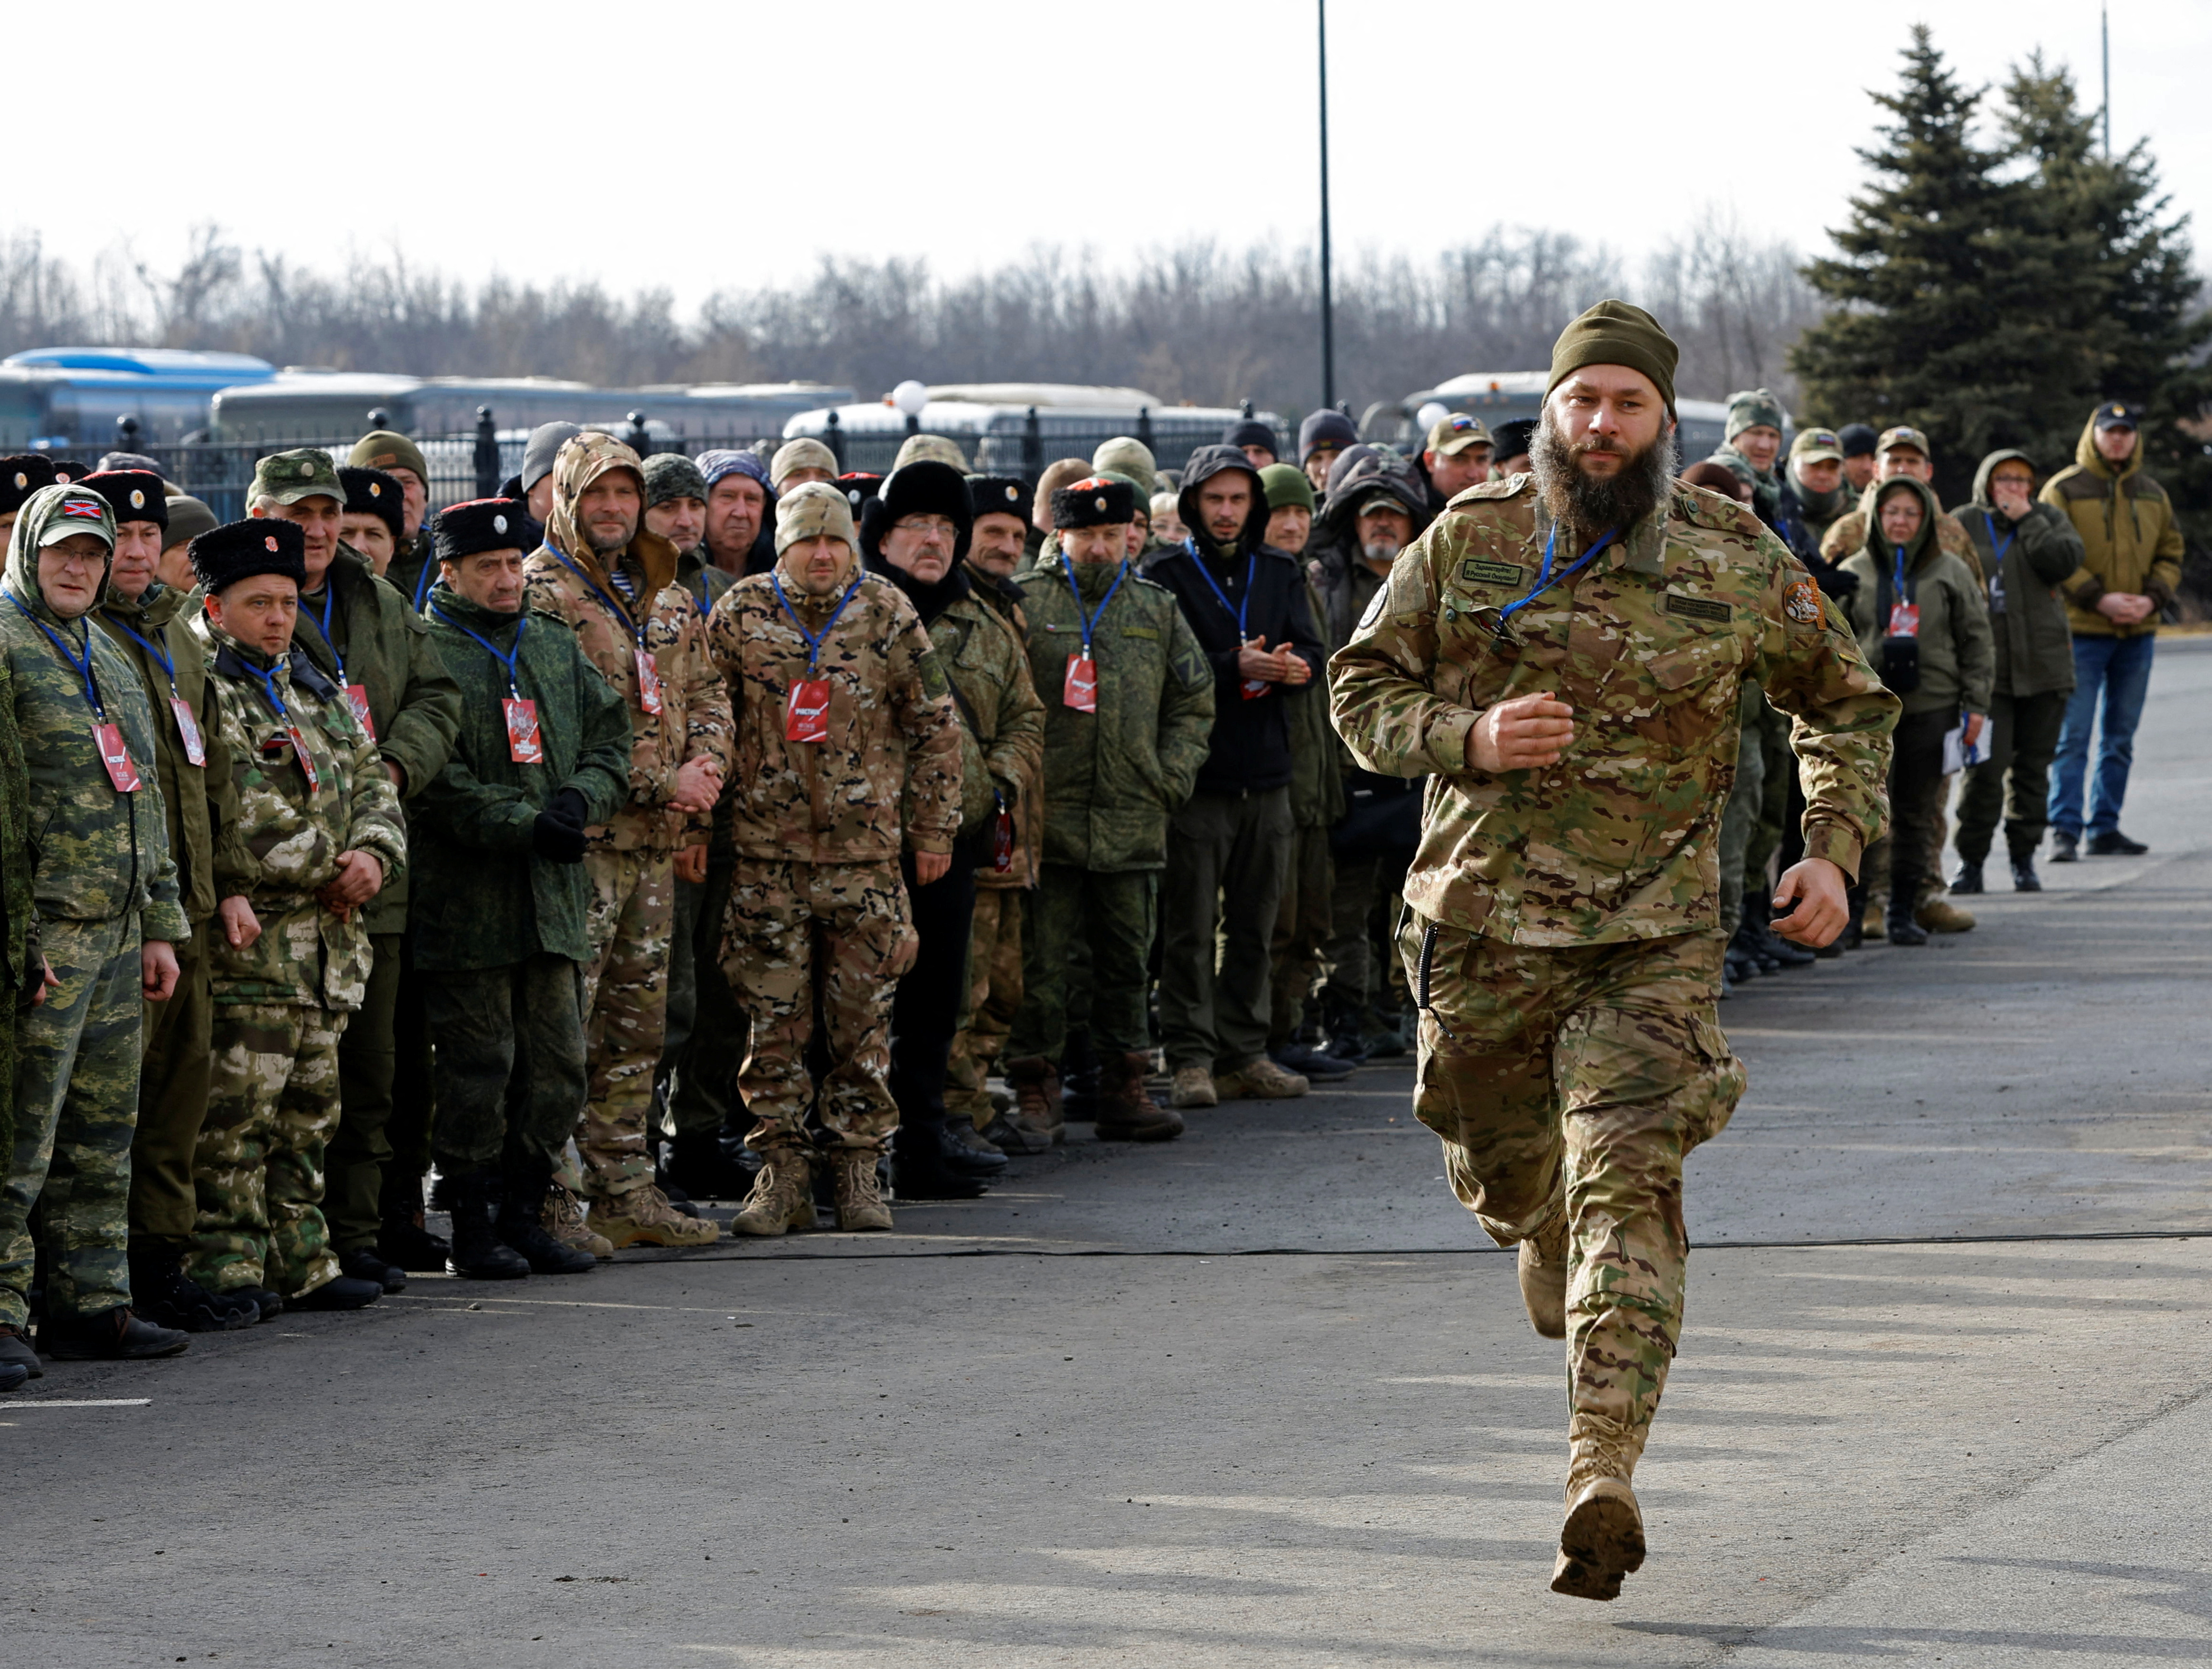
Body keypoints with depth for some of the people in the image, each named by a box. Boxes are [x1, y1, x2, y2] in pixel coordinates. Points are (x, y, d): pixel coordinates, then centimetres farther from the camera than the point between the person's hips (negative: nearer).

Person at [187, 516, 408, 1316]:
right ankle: (227, 1267, -5)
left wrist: (376, 849, 2)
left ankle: (302, 1260, 19)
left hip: (330, 937, 8)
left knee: (310, 1109, 12)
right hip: (245, 931, -8)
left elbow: (371, 779, 23)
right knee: (236, 1107, -9)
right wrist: (225, 894, -23)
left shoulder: (320, 692, 19)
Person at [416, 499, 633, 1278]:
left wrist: (580, 800, -6)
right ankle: (474, 1224, 5)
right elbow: (434, 778, -13)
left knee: (558, 1068, 8)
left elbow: (609, 741, 15)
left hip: (556, 893, 6)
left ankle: (523, 1213, 18)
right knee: (478, 1067, -4)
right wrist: (525, 826, -19)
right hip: (467, 899, -6)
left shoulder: (556, 645, 16)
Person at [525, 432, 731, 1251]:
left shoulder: (667, 598, 17)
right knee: (564, 1027, -9)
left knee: (638, 1023, 12)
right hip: (579, 837, -8)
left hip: (656, 842, 8)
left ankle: (626, 1191, 19)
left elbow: (707, 693, 20)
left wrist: (706, 769, -2)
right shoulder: (540, 594, -8)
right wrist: (664, 783, -15)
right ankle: (550, 1201, -7)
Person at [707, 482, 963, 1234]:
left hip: (866, 849, 0)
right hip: (766, 848, 0)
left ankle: (857, 1168, 11)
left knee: (862, 1017, 2)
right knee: (775, 1017, 1)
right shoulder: (741, 615, 2)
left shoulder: (887, 614, 2)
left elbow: (935, 723, 7)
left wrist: (934, 830, 6)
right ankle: (782, 1171, 8)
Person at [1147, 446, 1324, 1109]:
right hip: (1197, 775, -5)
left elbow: (1312, 651, 8)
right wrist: (1235, 667, -21)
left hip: (1266, 773, 5)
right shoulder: (1167, 575, -1)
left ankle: (1244, 1052, 15)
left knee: (1255, 923, 9)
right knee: (1191, 924, -5)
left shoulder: (1281, 572, 14)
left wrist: (1292, 666, -14)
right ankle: (1190, 1056, -2)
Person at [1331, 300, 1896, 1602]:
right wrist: (1470, 738, -13)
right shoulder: (1472, 540, 1)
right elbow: (1363, 686, 6)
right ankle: (1555, 1251, 54)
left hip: (1654, 932, -2)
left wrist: (1835, 848, 0)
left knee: (1629, 1184, -15)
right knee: (1503, 1174, 17)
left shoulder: (1739, 561, 1)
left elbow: (1848, 703, 14)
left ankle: (1605, 1470, -22)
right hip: (1484, 920, 2)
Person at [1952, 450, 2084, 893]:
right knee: (1985, 767, -11)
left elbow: (2065, 562, -9)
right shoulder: (1962, 525, 5)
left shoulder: (2049, 520, 9)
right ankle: (1971, 861, -4)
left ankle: (2024, 860, 15)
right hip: (1986, 666, -2)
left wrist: (2026, 520, -8)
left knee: (2033, 766, 6)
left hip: (2042, 666, 2)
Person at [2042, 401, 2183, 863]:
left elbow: (2170, 554, 14)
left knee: (2120, 738, 9)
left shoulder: (2152, 495, 12)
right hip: (2080, 630, -5)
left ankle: (2105, 828, 16)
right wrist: (2099, 599, -16)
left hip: (2138, 633, 5)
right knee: (2072, 737, -7)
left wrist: (2152, 598, -4)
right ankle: (2064, 830, -6)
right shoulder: (2063, 491, -4)